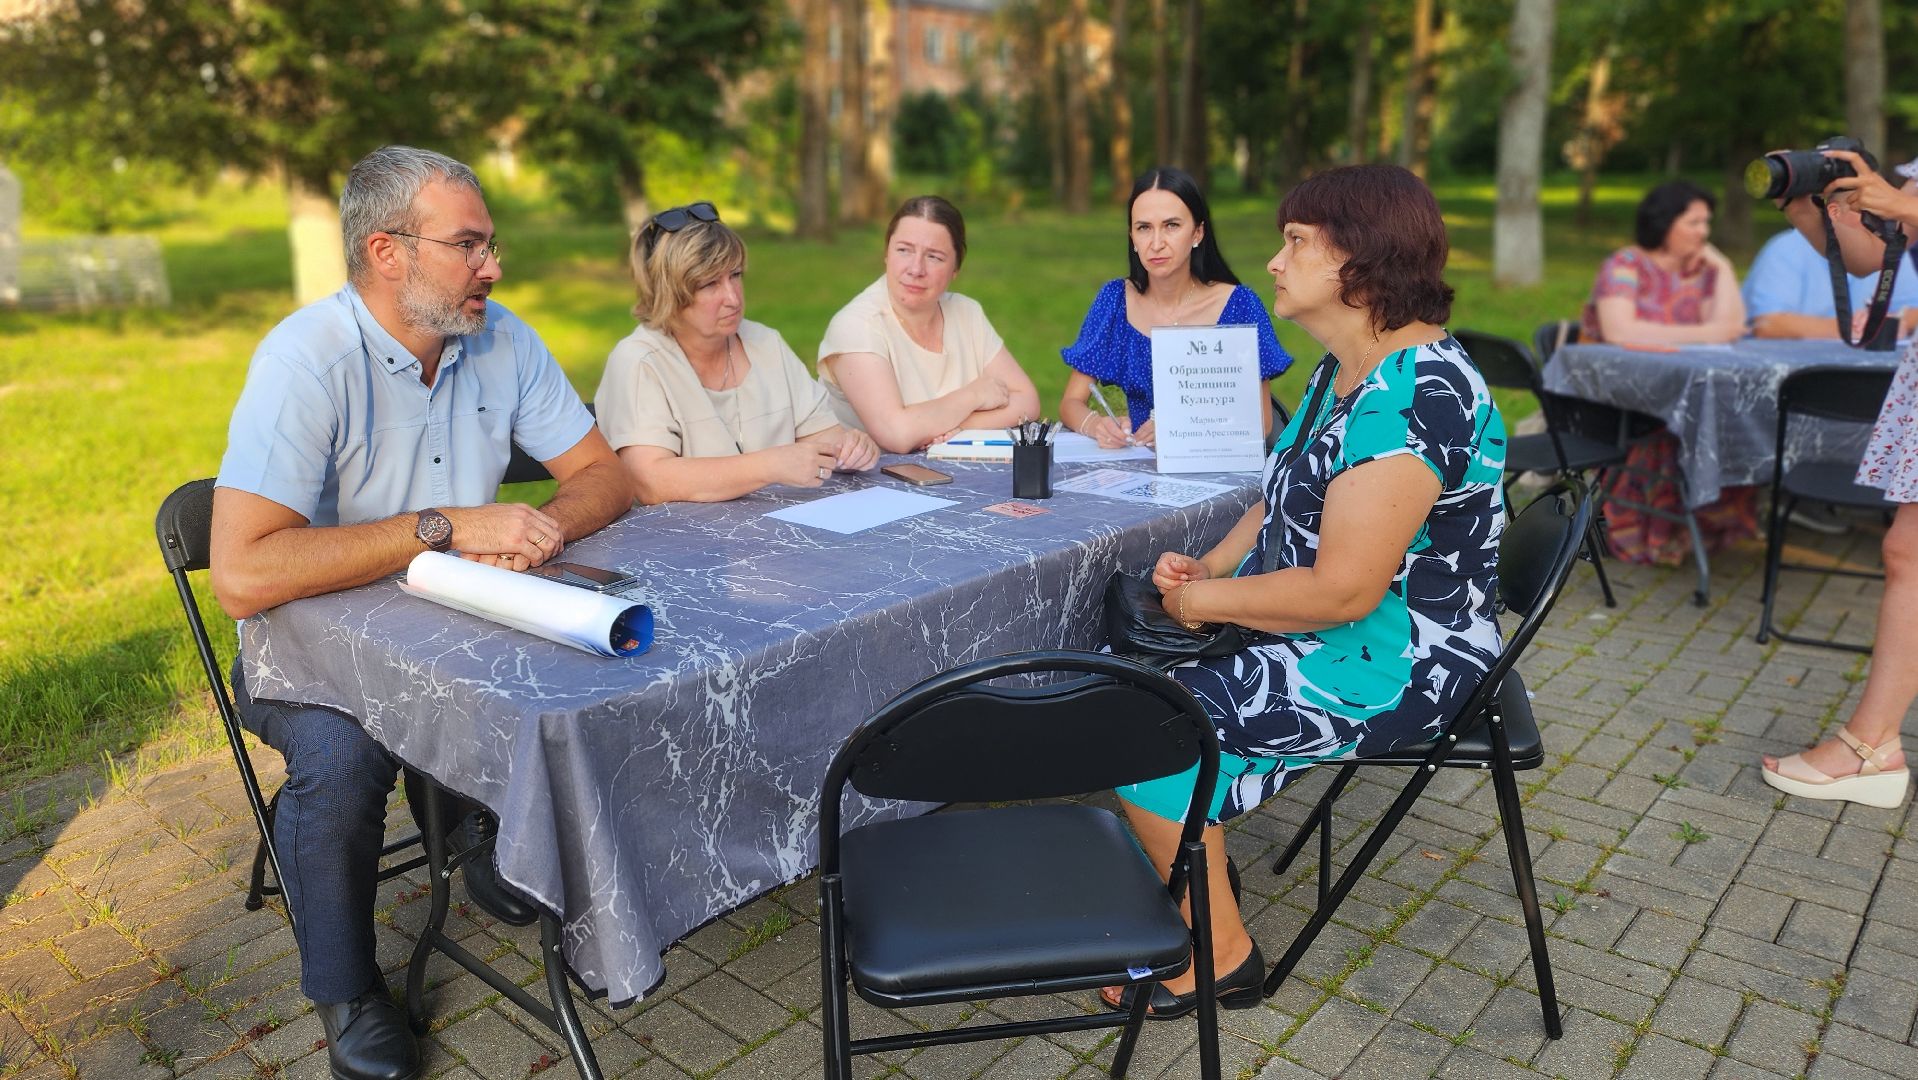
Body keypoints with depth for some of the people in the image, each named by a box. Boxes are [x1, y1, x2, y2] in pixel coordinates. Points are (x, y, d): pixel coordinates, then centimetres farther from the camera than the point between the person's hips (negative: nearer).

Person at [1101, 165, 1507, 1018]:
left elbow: (1343, 589, -28)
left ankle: (1222, 955, 7)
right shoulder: (1342, 371, 7)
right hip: (1323, 630, 10)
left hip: (1393, 661, -10)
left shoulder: (1413, 396, -26)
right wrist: (1209, 567, 0)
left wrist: (1206, 599, -16)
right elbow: (1284, 503, 17)